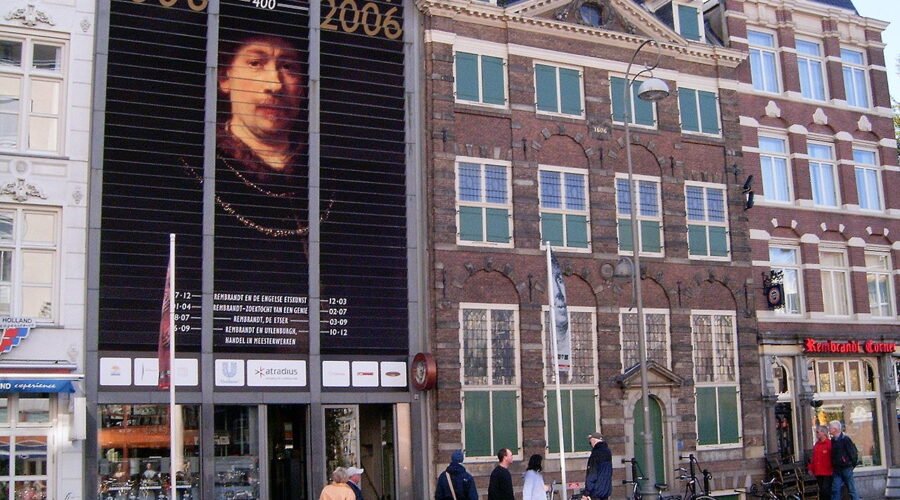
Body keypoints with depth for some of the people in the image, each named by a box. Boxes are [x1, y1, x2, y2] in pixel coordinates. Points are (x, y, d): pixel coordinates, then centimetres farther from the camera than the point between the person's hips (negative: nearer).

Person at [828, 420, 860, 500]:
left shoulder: (845, 439, -11)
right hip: (837, 469, 6)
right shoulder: (833, 440, 9)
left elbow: (853, 452, -11)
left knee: (851, 489, 1)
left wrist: (852, 464, -6)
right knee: (835, 490, 2)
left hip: (846, 468, -6)